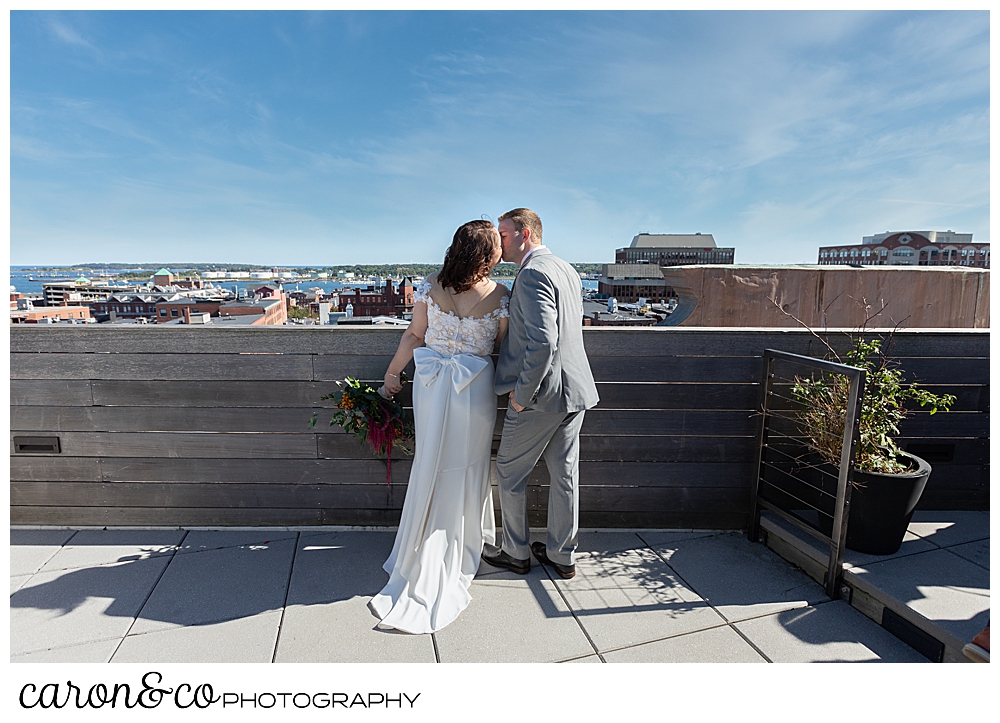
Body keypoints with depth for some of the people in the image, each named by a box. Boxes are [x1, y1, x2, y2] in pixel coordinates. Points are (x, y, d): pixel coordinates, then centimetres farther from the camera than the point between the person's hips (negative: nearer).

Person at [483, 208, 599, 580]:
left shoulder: (533, 274, -19)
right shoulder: (567, 269, 12)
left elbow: (542, 343, -28)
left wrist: (522, 394, -19)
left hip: (543, 394, -9)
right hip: (575, 389, 9)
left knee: (510, 472, 10)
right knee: (564, 473, 16)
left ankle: (515, 553, 25)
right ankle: (562, 555, 29)